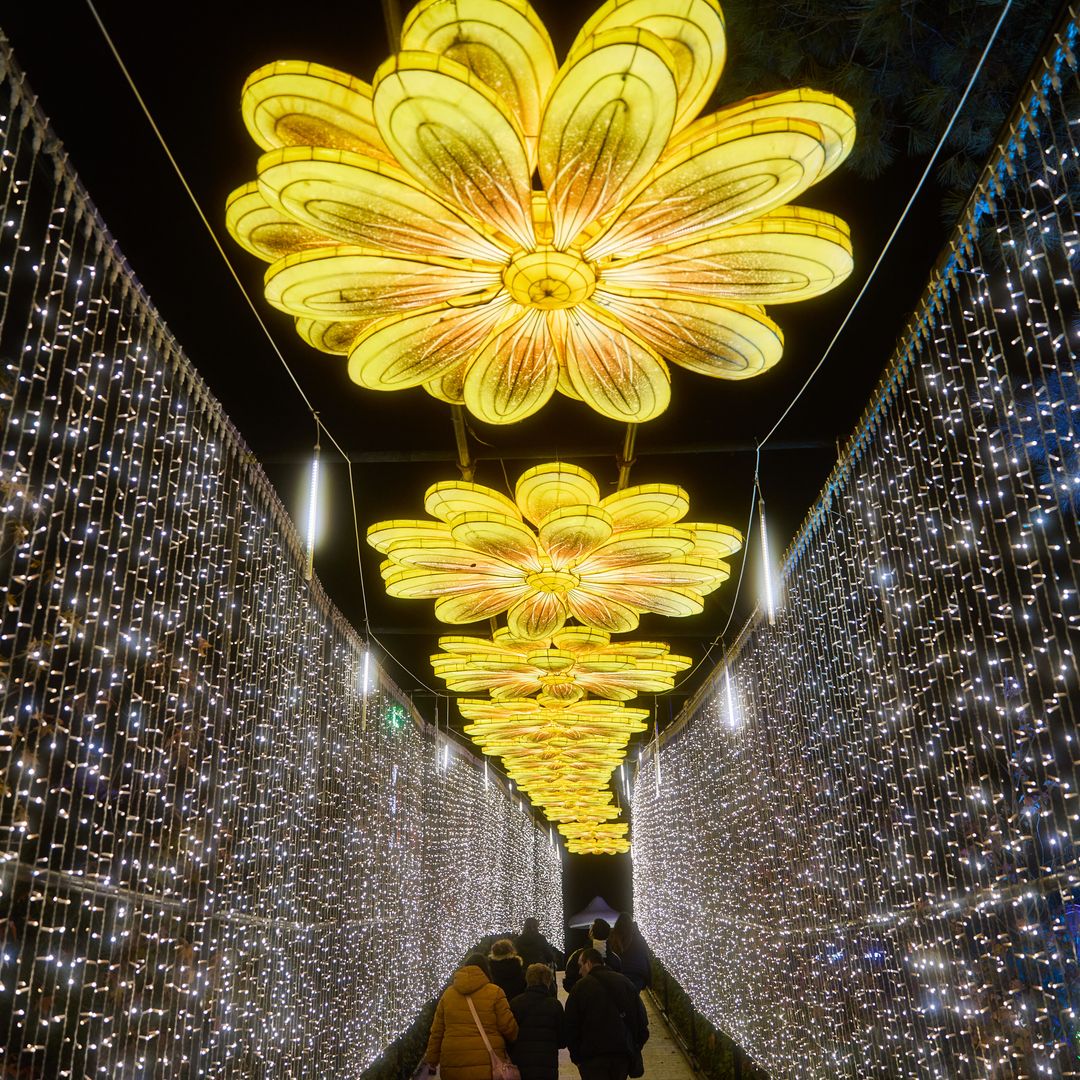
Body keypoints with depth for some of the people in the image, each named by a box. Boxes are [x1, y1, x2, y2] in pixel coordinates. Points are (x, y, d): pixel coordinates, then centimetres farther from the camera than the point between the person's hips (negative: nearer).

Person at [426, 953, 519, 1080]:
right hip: (487, 1065, -3)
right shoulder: (494, 992, -1)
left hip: (452, 1067, 3)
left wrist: (432, 1059, 20)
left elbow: (436, 1031, 12)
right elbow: (508, 1027, 0)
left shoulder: (448, 993, 10)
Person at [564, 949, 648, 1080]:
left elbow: (571, 1026, -4)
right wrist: (635, 1050, 15)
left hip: (592, 1056, -4)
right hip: (623, 1054, 4)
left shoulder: (581, 986, -4)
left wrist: (576, 1057, 4)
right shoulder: (626, 982, 9)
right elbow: (642, 1022, 10)